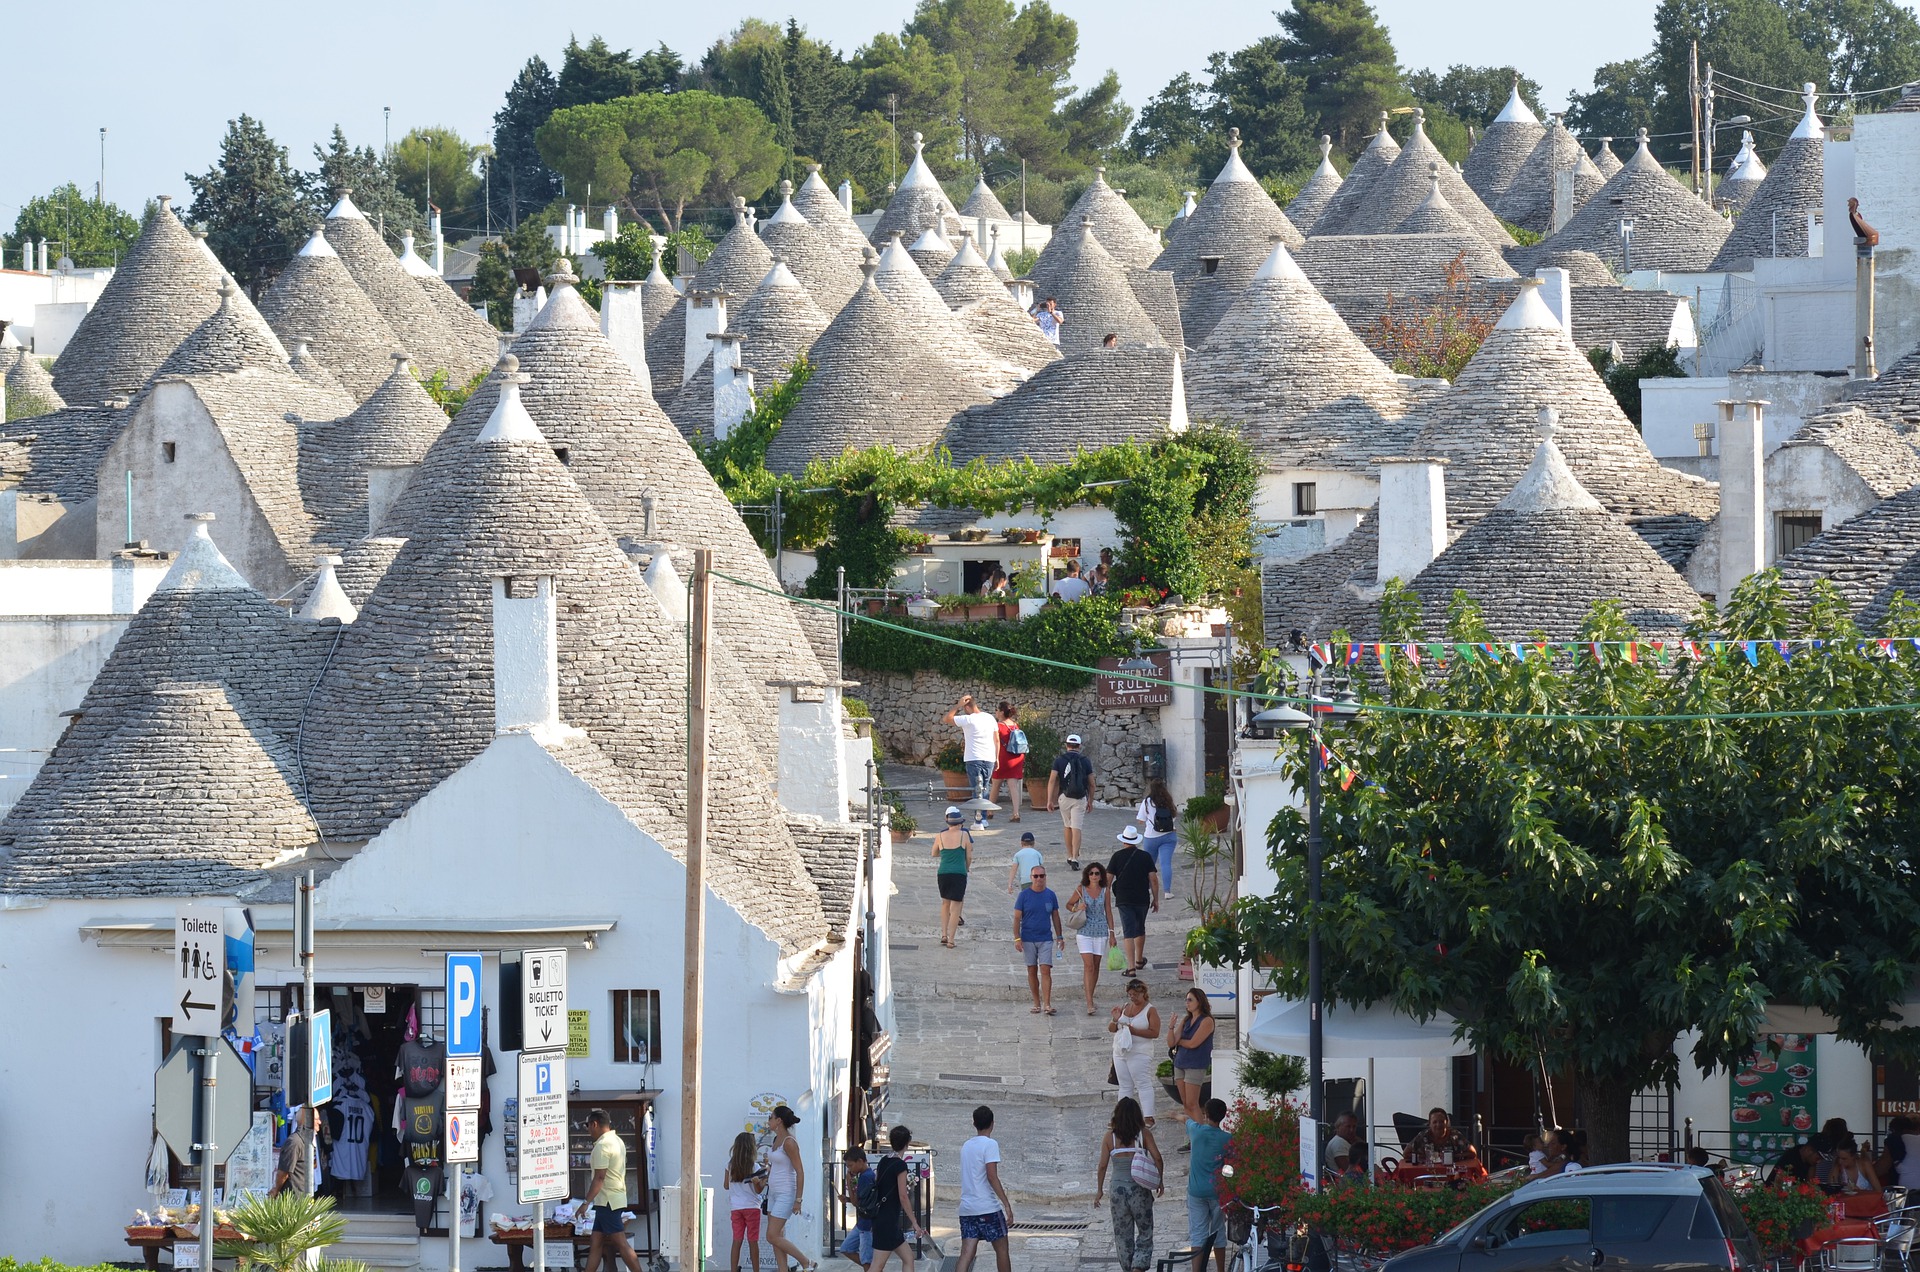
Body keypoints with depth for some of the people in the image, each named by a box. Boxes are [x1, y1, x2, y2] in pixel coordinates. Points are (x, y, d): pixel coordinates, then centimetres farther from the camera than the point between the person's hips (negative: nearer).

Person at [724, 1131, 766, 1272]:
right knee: (753, 1242, 3)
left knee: (737, 1241, 2)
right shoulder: (754, 1166, -8)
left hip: (735, 1207, 3)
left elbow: (726, 1185, 11)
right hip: (751, 1206, -3)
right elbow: (758, 1190, -6)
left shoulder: (730, 1164, 2)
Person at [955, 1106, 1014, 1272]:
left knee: (967, 1254, -3)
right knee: (1001, 1249, 11)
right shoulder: (990, 1144, -8)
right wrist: (1007, 1205, -16)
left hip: (966, 1208, 6)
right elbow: (992, 1176, -16)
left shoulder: (966, 1146, 14)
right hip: (988, 1207, -6)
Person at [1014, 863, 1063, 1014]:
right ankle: (1036, 1004, 15)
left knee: (1045, 970, -9)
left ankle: (1047, 1004, -12)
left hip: (1046, 939, 0)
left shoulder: (1050, 895, 4)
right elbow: (1017, 918, -1)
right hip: (1028, 939, 0)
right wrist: (1017, 938, -8)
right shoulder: (1024, 895, -2)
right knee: (1032, 971, 6)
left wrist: (1059, 937, 12)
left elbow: (1055, 917, 13)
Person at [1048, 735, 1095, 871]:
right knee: (1076, 828, -4)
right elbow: (1091, 784, 5)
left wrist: (1049, 800, -4)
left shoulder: (1059, 760, 0)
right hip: (1080, 798, 0)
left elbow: (1052, 780, -6)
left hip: (1064, 797, 0)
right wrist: (1090, 801, 16)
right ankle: (1075, 858, -15)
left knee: (1067, 826, 18)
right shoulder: (1085, 761, 2)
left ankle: (1070, 856, 25)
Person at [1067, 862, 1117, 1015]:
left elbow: (1108, 913, 9)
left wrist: (1112, 934, 9)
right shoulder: (1081, 890, -1)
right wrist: (1076, 908, -12)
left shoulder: (1105, 891, 3)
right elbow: (1069, 904, 11)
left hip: (1101, 932, 2)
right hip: (1085, 932, -2)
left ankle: (1089, 995, 22)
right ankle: (1089, 1003, -14)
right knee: (1088, 966, -11)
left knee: (1096, 966, 8)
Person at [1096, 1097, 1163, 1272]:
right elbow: (1157, 1158, -9)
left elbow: (1103, 1165, -2)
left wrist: (1099, 1190, 9)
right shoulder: (1143, 1134, -5)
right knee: (1145, 1233, 9)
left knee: (1122, 1234, 14)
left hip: (1118, 1188, 1)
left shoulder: (1110, 1137, -3)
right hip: (1140, 1190, -1)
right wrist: (1159, 1182, 7)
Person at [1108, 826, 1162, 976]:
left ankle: (1131, 967, -14)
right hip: (1142, 900, 2)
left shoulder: (1118, 856, -3)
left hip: (1123, 900, -2)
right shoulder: (1145, 856, 0)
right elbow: (1153, 879, -2)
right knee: (1140, 929, 22)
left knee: (1128, 932, -4)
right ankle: (1139, 960, 40)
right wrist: (1156, 899, 6)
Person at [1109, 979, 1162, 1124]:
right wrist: (1115, 1020, -7)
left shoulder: (1150, 1010, -3)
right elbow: (1110, 1029, 15)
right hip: (1120, 1052, 7)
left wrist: (1134, 1031, -20)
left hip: (1139, 1053, -7)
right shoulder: (1124, 1007, 14)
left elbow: (1154, 1032, -13)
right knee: (1125, 1086, 10)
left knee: (1143, 1084, -11)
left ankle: (1148, 1117, -14)